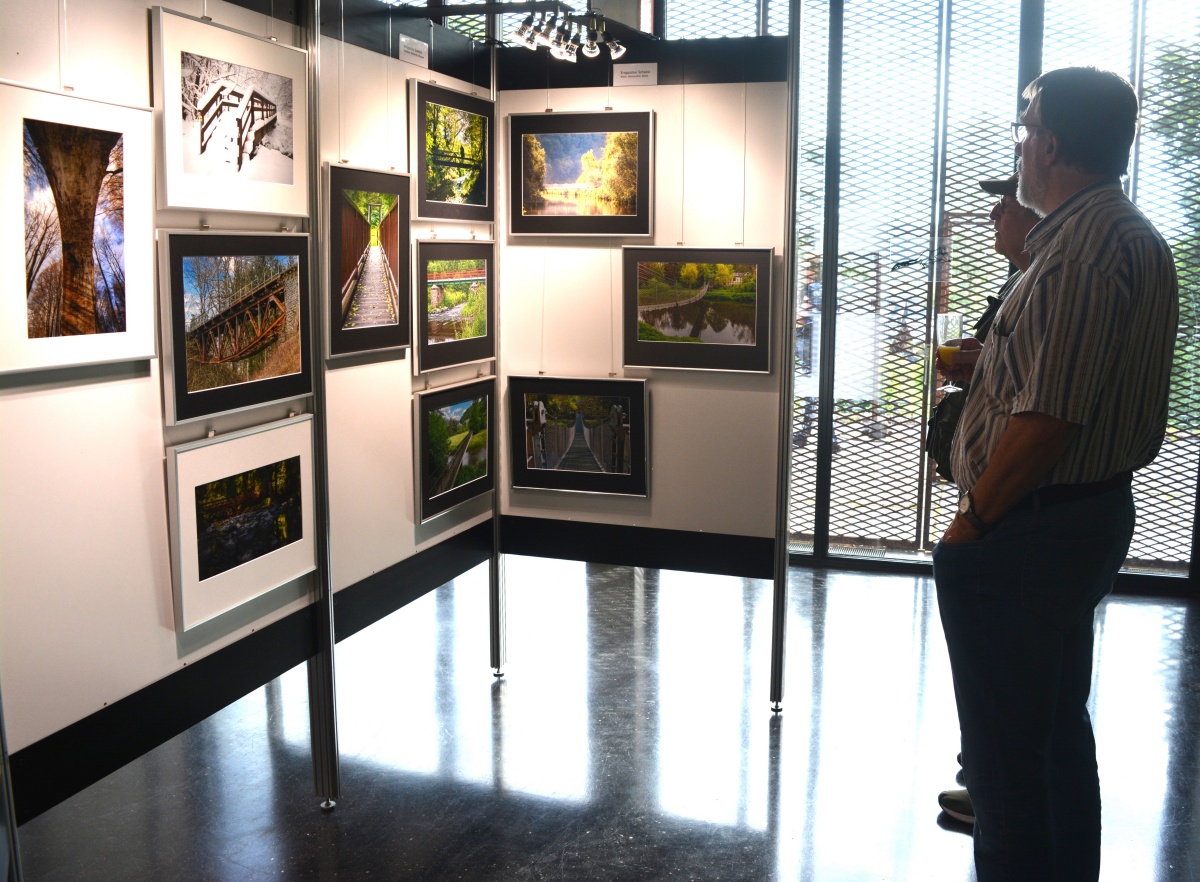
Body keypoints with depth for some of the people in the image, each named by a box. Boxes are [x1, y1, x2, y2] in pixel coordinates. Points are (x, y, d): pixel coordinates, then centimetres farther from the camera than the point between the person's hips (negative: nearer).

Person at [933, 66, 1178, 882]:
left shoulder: (1080, 247, -20)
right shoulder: (1140, 240, 13)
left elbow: (1047, 416, -25)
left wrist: (971, 522, -16)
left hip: (1029, 533, -11)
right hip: (1097, 509, 11)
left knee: (1004, 747, 1)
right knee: (1059, 725, 22)